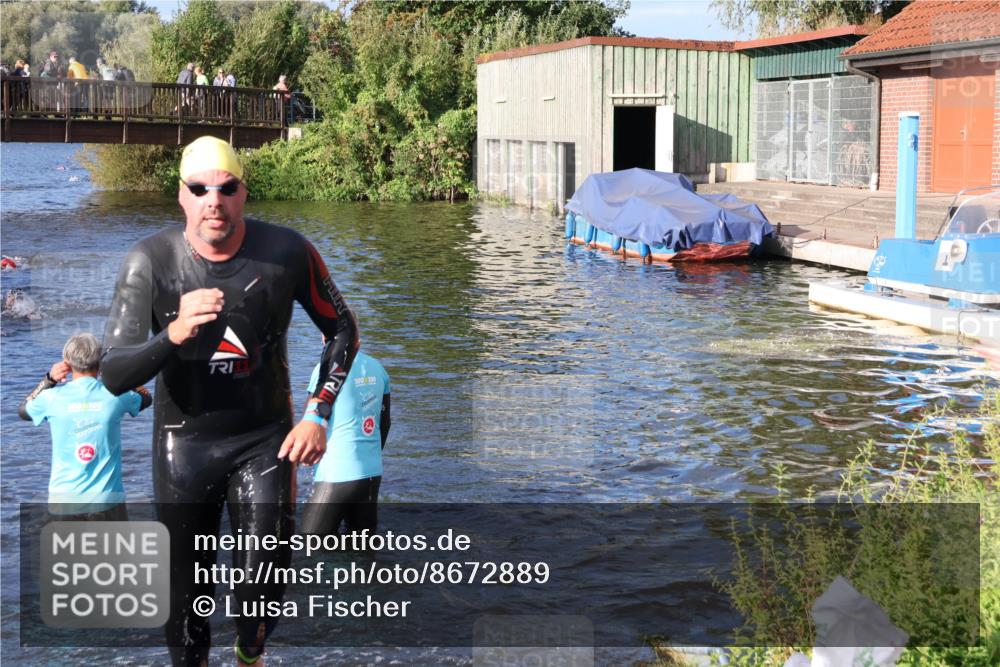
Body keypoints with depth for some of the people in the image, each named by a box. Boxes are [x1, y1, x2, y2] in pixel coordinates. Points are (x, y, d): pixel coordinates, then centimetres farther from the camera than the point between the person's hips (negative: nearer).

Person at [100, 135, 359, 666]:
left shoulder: (285, 252, -12)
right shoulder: (150, 262, -16)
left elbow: (341, 329, 4)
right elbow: (114, 375, -21)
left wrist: (318, 414, -5)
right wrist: (173, 334, -40)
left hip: (266, 438, 0)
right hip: (184, 440, 0)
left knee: (264, 581, -5)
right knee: (187, 592, 8)